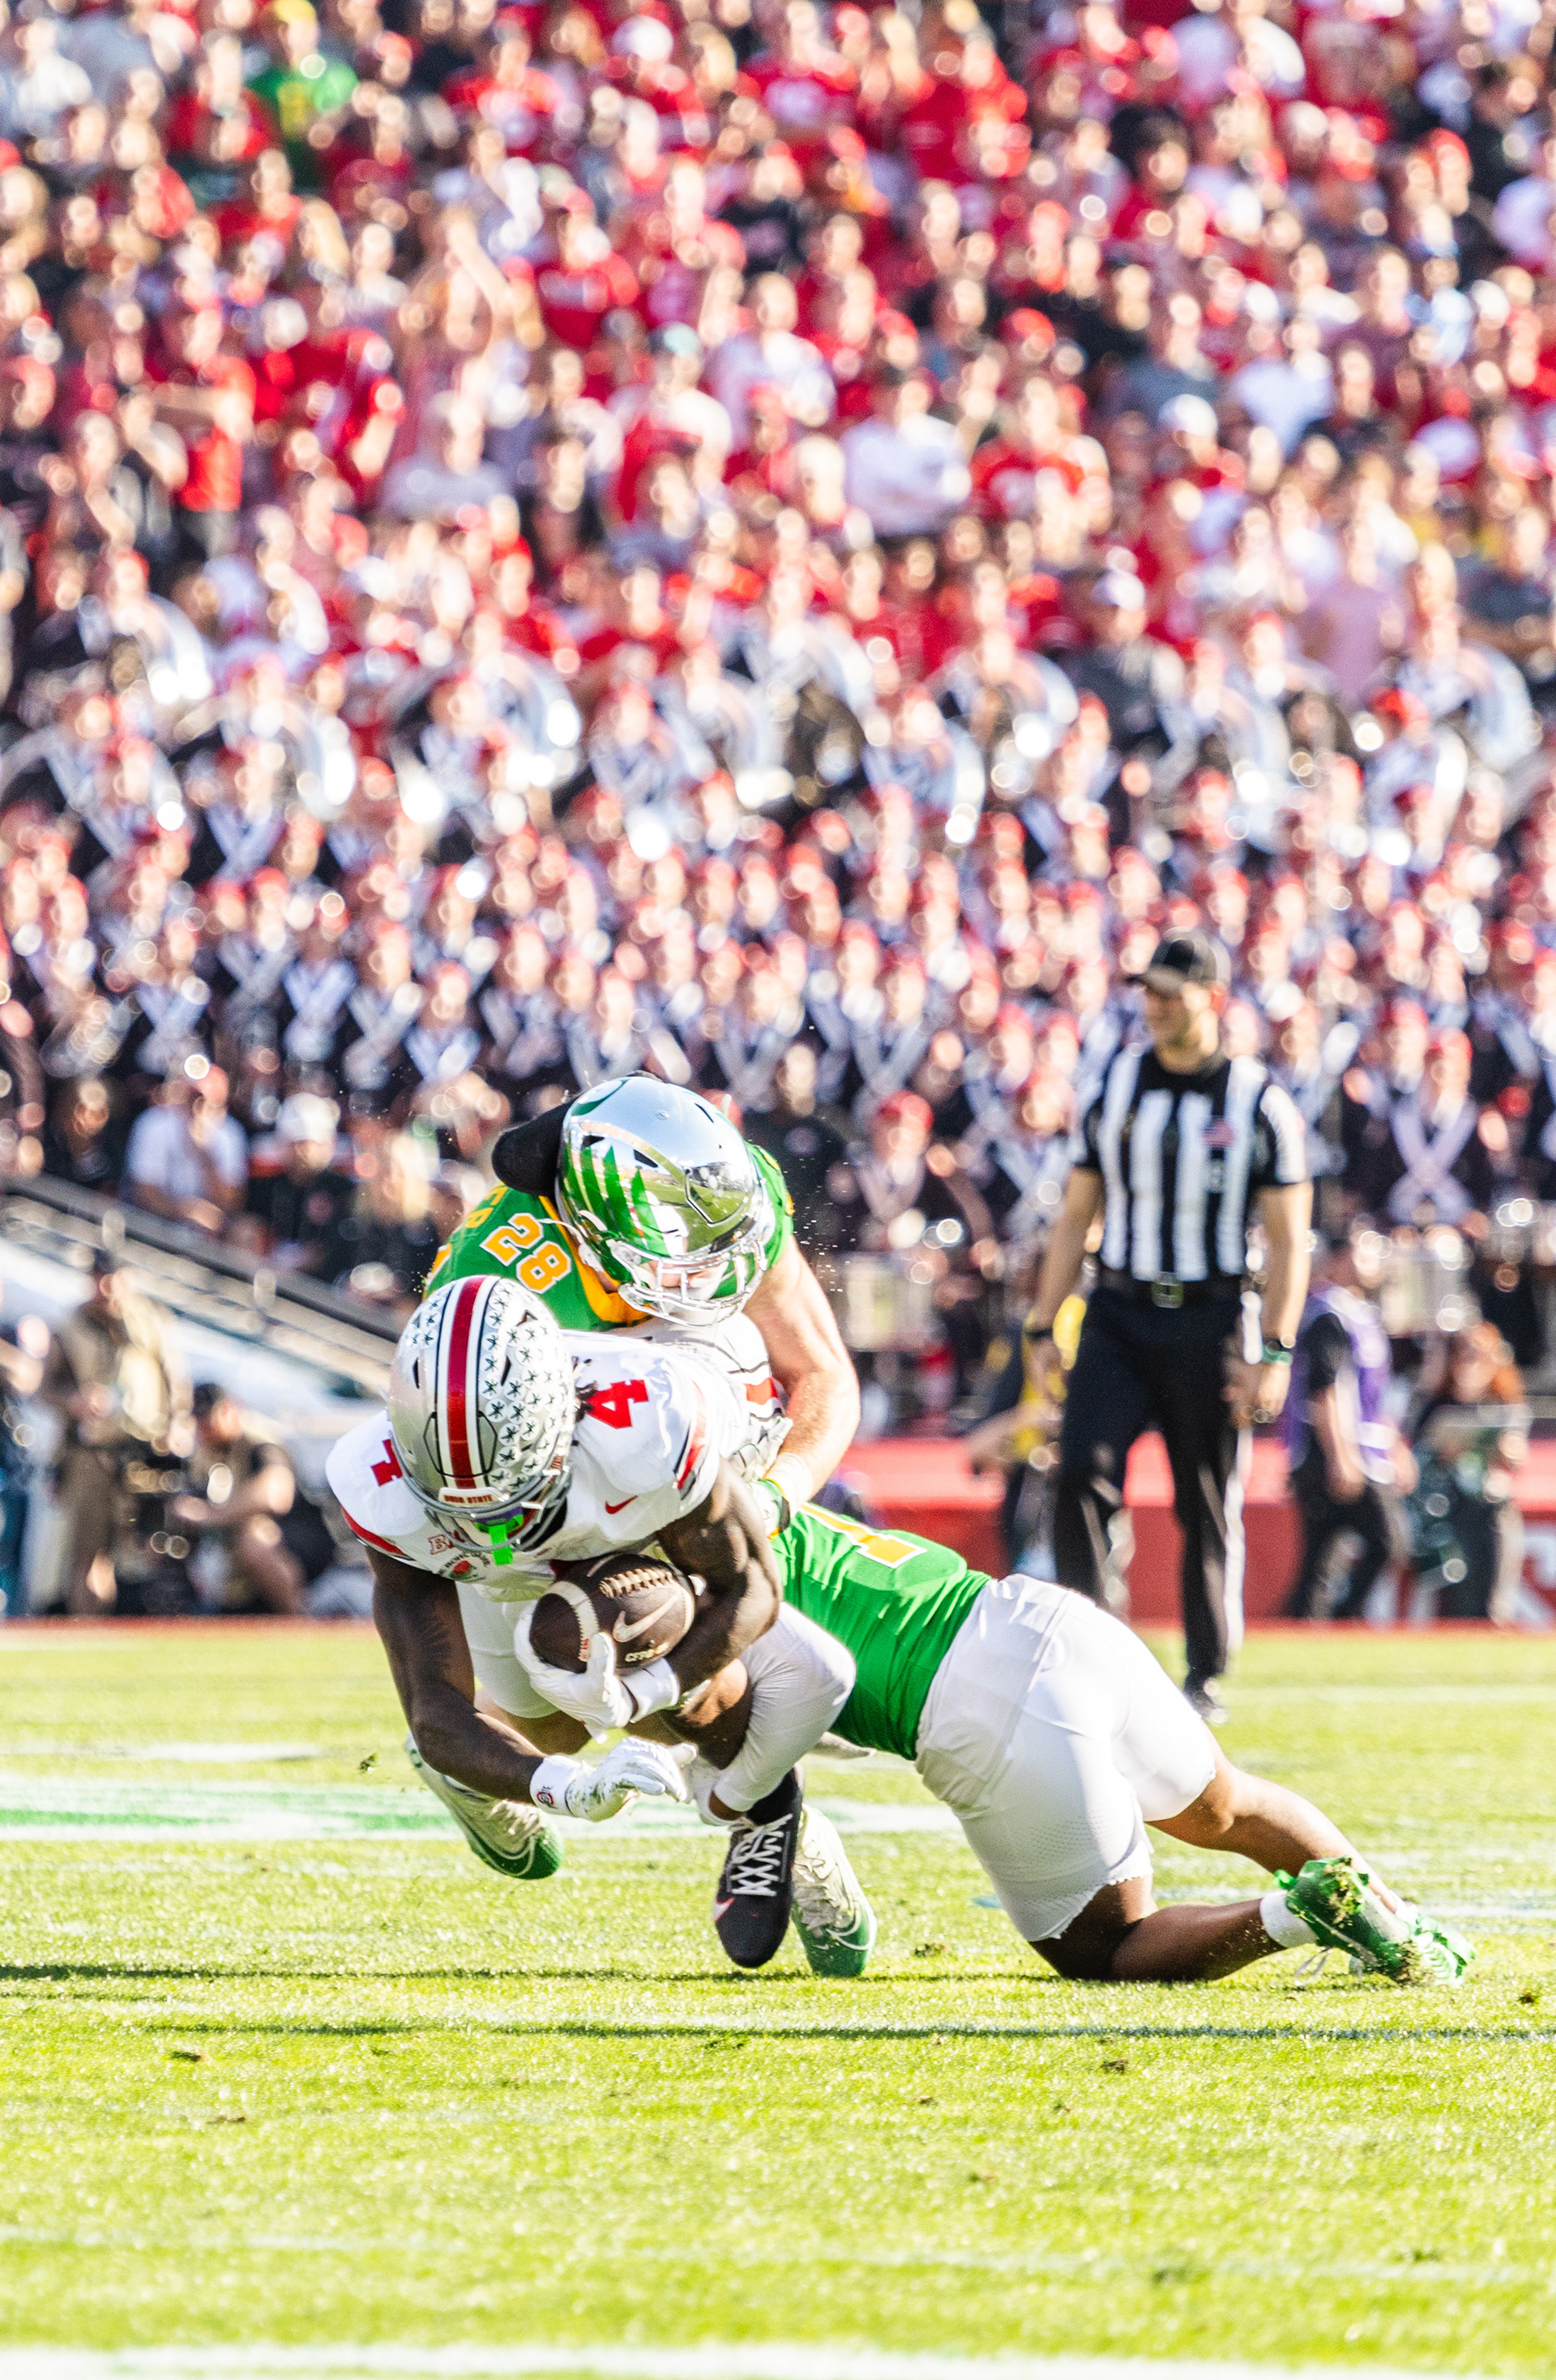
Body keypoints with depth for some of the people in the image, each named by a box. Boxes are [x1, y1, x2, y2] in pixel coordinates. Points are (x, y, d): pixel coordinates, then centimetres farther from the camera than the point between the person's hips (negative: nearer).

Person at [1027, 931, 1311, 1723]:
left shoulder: (1259, 1104, -2)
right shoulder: (1114, 1088, 7)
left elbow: (1289, 1240, -2)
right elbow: (1075, 1219, 11)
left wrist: (1275, 1353, -10)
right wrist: (1043, 1328, 5)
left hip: (1208, 1322, -2)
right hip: (1119, 1315, 2)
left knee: (1209, 1507, 3)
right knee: (1082, 1477, -15)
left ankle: (1206, 1676, 14)